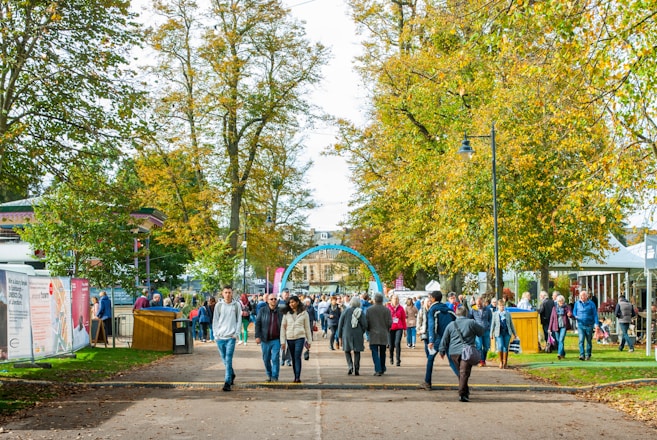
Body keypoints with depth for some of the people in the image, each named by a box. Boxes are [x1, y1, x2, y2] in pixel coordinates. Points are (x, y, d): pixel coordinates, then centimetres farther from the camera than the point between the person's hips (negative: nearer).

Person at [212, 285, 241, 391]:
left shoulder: (236, 305, 3)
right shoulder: (218, 306, 6)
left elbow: (239, 320, 5)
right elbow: (215, 321, 8)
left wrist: (236, 333, -4)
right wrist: (216, 334, 0)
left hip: (231, 337, -3)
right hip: (220, 337, 3)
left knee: (228, 359, -11)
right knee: (224, 359, 12)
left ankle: (228, 382, -11)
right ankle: (231, 374, 35)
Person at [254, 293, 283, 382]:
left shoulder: (280, 311, 3)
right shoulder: (262, 310, 2)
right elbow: (257, 324, 1)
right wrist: (257, 336, -7)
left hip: (276, 339, -1)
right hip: (265, 339, 1)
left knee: (275, 358, -7)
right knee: (266, 359, 9)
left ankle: (275, 377, 1)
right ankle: (269, 375, 27)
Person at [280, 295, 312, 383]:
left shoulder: (303, 313, 3)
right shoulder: (286, 314, 6)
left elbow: (307, 328, 8)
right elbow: (283, 327, 6)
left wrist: (308, 341, 7)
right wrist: (283, 341, 1)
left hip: (300, 338, -3)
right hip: (290, 339, 3)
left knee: (297, 357, -14)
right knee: (293, 358, 8)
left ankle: (298, 377, -17)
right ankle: (295, 377, 16)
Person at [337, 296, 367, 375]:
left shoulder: (346, 311, -3)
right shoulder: (361, 312, -4)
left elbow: (340, 324, -1)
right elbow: (364, 325, -7)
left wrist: (339, 335, 9)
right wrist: (362, 332, 12)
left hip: (347, 334, 0)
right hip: (358, 335, 0)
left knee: (347, 351, 13)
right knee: (357, 352, 9)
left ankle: (350, 366, -7)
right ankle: (356, 370, 6)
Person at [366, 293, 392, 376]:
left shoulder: (369, 310, -4)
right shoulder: (386, 310, -3)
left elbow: (366, 322, -2)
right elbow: (390, 322, -3)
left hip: (373, 335, -2)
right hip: (383, 335, 2)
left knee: (375, 353, -1)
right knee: (382, 353, 16)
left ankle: (378, 370, -13)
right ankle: (382, 369, 26)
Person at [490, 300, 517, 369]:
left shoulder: (508, 314, 11)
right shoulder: (495, 314, 7)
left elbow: (511, 324, 14)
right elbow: (493, 324, 7)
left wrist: (514, 334, 14)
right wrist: (491, 334, 3)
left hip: (507, 333, 2)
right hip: (499, 333, -1)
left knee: (506, 347, -1)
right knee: (500, 346, -15)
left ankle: (505, 363, 8)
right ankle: (501, 362, 2)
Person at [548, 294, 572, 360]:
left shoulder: (567, 307, 4)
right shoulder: (554, 308, 10)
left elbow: (571, 314, -7)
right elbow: (552, 318, 12)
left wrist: (569, 315, -33)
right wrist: (549, 328, 10)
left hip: (563, 326, -3)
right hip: (556, 326, 3)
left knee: (561, 340, -17)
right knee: (558, 341, 7)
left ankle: (559, 354, -26)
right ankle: (563, 354, 25)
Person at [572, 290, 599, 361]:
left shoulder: (591, 304, 0)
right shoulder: (577, 303, 6)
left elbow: (595, 314, 0)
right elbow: (574, 312, 16)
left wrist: (596, 324, -8)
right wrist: (575, 316, -7)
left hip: (589, 325, -1)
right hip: (580, 325, 1)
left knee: (589, 341, 9)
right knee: (581, 340, -13)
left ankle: (588, 355, 20)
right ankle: (582, 355, -16)